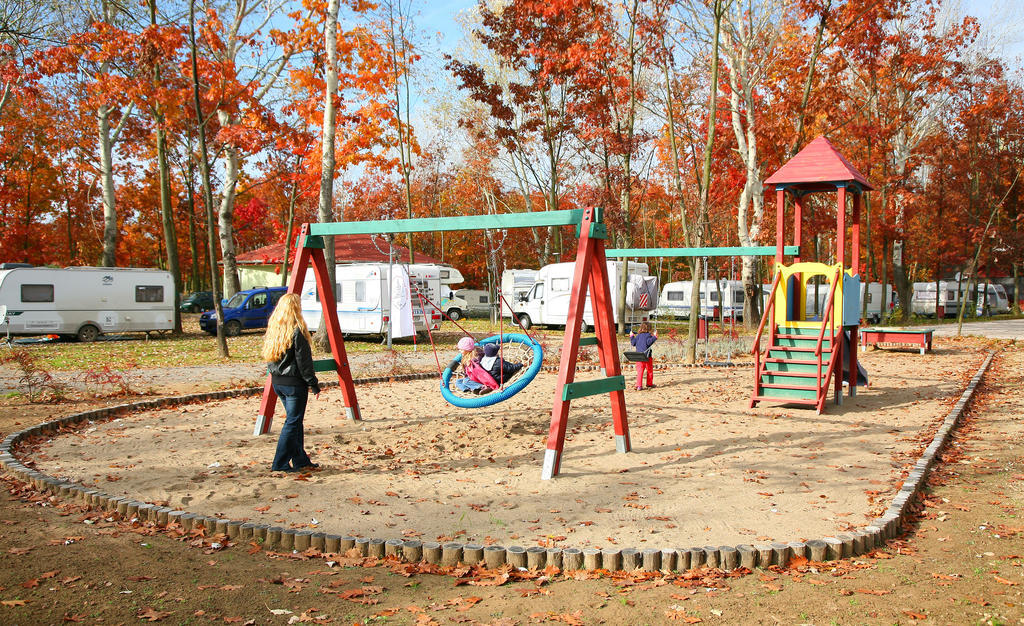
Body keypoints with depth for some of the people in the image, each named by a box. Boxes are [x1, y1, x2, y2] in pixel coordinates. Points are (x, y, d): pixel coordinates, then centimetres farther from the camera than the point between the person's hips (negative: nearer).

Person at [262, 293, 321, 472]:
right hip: (294, 383, -8)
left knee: (294, 420, 16)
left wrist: (275, 374, 19)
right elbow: (304, 362, -15)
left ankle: (300, 460, 23)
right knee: (293, 422, 1)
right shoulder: (297, 331, -16)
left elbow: (269, 357, 12)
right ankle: (280, 463, 3)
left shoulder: (273, 328, 6)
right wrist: (314, 384, -8)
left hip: (277, 382, 8)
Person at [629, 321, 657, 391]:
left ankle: (639, 385, -8)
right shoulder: (648, 335, -6)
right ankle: (650, 384, 23)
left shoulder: (638, 336, 10)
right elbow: (649, 342, -21)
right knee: (650, 370, 13)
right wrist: (654, 337, -21)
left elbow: (633, 343, 11)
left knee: (640, 371, 1)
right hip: (647, 356, -4)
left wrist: (631, 336, 24)